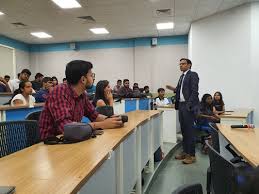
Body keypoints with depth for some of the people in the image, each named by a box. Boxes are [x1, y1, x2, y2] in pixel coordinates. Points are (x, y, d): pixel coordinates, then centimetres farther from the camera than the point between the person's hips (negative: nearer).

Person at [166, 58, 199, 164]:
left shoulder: (193, 75, -6)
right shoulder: (182, 76, 19)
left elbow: (194, 91, -15)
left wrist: (188, 105, -20)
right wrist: (174, 89, 3)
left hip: (188, 106, -8)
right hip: (181, 105, 8)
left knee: (189, 130, -4)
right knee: (183, 130, 13)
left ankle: (191, 155, 5)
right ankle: (185, 152, 24)